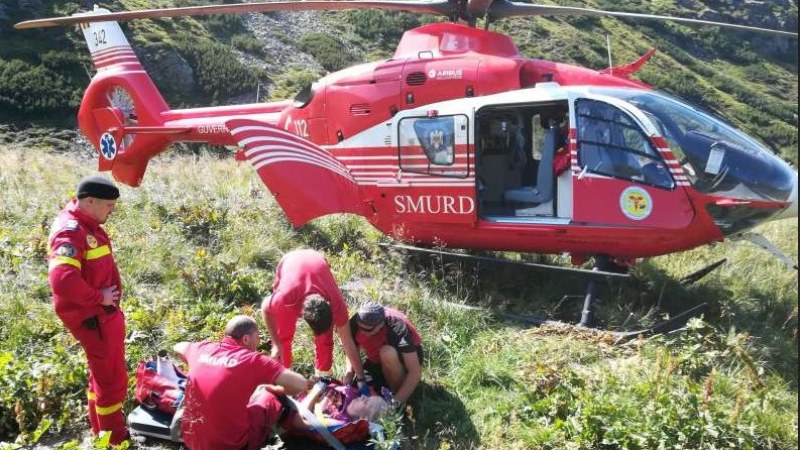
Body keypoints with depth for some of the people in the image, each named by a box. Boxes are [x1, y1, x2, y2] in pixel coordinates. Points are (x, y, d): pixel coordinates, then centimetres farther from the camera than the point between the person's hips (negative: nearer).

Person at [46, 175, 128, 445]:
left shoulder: (88, 225, 9)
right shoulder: (70, 232, -23)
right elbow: (62, 280, -35)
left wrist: (109, 298, 9)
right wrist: (99, 298, -23)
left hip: (103, 313, 10)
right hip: (93, 318, -10)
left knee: (103, 373, 23)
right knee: (113, 379, 2)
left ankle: (101, 430, 40)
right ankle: (115, 439, 18)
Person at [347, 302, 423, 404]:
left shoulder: (397, 329, -36)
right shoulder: (355, 323, -22)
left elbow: (416, 373, -36)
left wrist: (396, 401, -40)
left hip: (406, 357, -5)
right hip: (377, 361, 5)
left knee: (387, 353, -37)